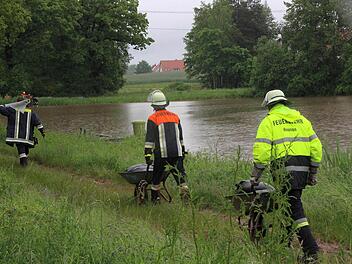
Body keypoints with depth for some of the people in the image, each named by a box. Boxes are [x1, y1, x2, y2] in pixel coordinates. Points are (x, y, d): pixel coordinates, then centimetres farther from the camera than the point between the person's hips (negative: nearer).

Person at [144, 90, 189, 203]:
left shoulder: (153, 118, -1)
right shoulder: (175, 116, 15)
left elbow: (149, 139, -7)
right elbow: (180, 137, 22)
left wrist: (147, 155, -6)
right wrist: (183, 151, 30)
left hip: (161, 153, -3)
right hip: (177, 152, 3)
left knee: (157, 175, 11)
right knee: (179, 173, 4)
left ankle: (155, 198, 19)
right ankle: (184, 190, -19)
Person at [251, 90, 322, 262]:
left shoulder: (269, 121, 3)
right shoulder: (301, 119, 18)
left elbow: (261, 150, -8)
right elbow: (316, 146, 13)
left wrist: (255, 175, -1)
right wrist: (313, 173, 19)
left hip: (284, 169, -6)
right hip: (303, 169, 6)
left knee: (295, 208, -6)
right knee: (292, 202, 20)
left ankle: (311, 249, -14)